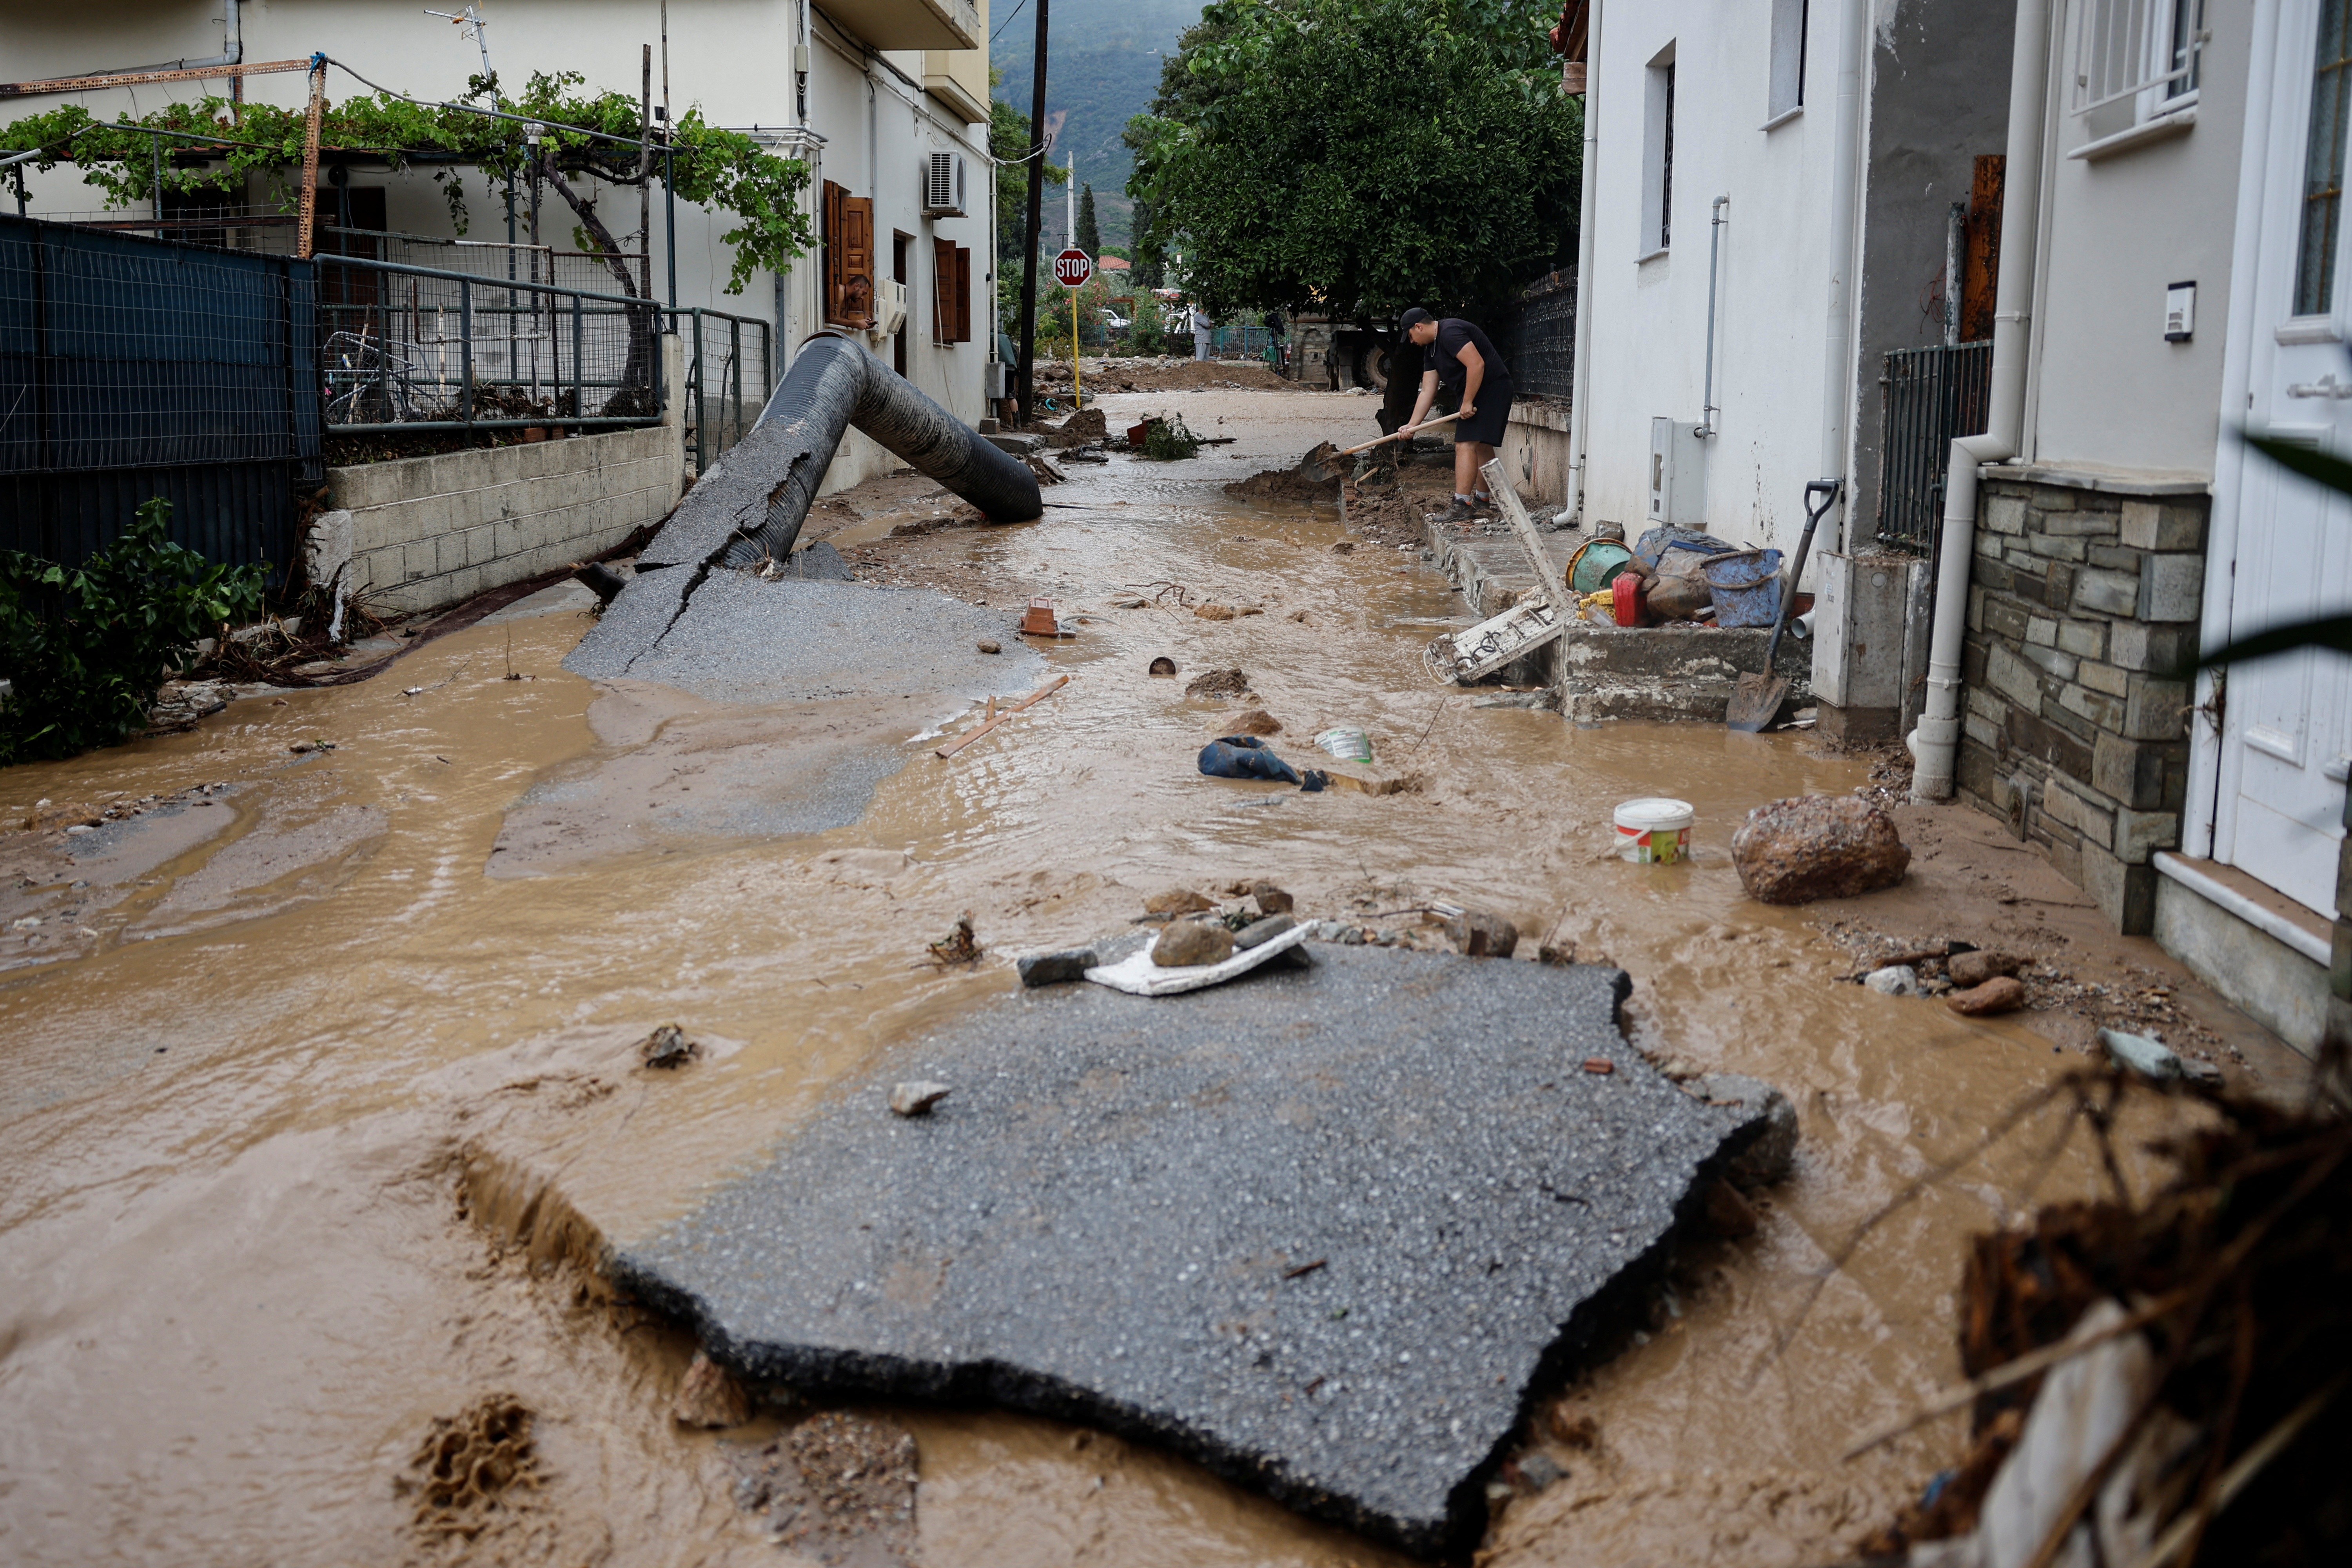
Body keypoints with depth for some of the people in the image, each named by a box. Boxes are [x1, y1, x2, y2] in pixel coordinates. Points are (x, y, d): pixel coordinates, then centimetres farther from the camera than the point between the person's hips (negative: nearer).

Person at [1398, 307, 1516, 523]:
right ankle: (1482, 499, 32)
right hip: (1477, 393, 11)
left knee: (1466, 445, -16)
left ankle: (1462, 504, -19)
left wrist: (1467, 403, -21)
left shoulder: (1450, 333, -19)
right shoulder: (1431, 349, 13)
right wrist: (1413, 424, 7)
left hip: (1492, 387, -11)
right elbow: (1428, 391, 13)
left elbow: (1477, 364, -27)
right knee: (1481, 446, 20)